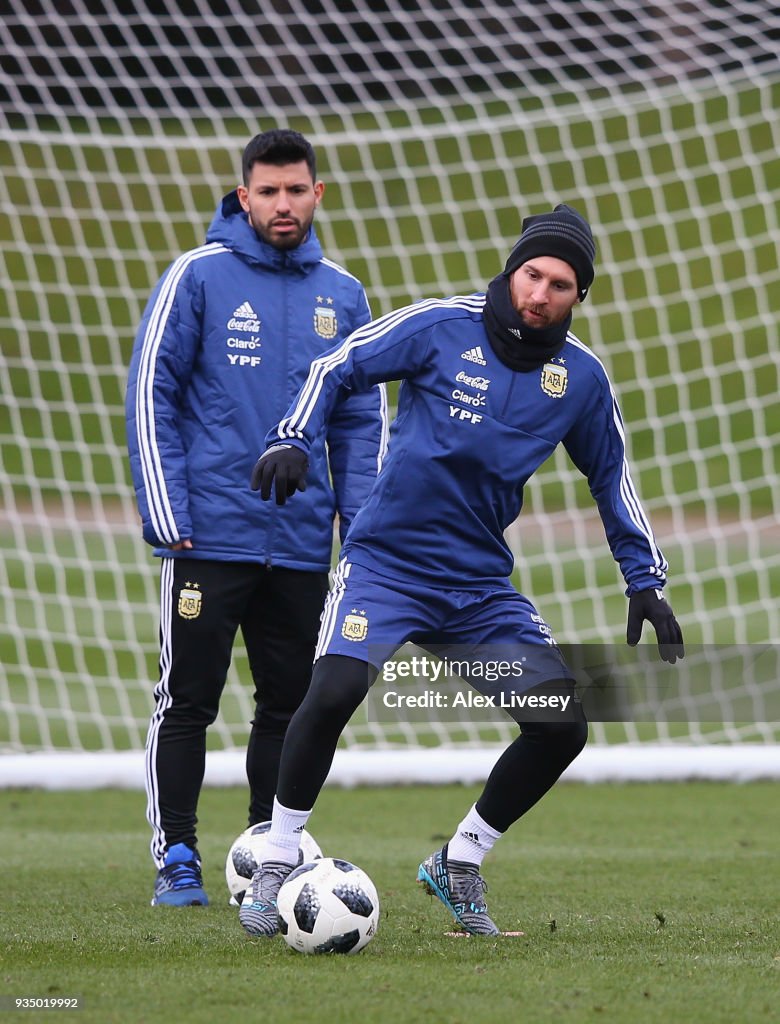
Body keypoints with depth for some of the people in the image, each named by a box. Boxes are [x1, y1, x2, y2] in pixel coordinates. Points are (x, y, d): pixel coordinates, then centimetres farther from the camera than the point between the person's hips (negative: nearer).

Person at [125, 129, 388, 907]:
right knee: (187, 701, -3)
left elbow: (362, 420, 14)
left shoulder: (342, 296, 9)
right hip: (209, 538, -4)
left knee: (288, 704, 9)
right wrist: (167, 518, -10)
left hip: (303, 544, 4)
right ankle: (176, 861, 4)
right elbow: (151, 396, -3)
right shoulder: (198, 277, -3)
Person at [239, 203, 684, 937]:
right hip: (386, 562, -4)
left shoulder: (580, 377, 2)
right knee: (334, 691, -27)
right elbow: (336, 369, -1)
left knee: (563, 726, -5)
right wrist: (292, 438, -17)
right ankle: (275, 866, -9)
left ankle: (458, 864, 17)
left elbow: (610, 476, 16)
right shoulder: (442, 327, -8)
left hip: (481, 586, 4)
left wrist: (645, 582, 14)